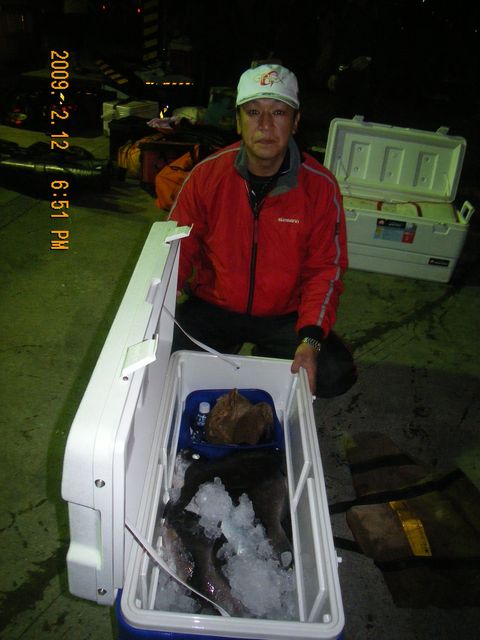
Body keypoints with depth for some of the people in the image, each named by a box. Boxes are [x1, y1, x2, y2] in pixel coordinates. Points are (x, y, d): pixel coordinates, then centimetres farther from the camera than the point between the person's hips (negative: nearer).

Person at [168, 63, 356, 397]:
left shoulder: (320, 186, -11)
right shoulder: (207, 174, -10)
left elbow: (325, 269, -8)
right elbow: (179, 249, -3)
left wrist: (310, 338, -23)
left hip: (286, 315, 0)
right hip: (213, 306, 1)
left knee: (335, 375, -21)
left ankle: (266, 361, 12)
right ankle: (225, 359, 12)